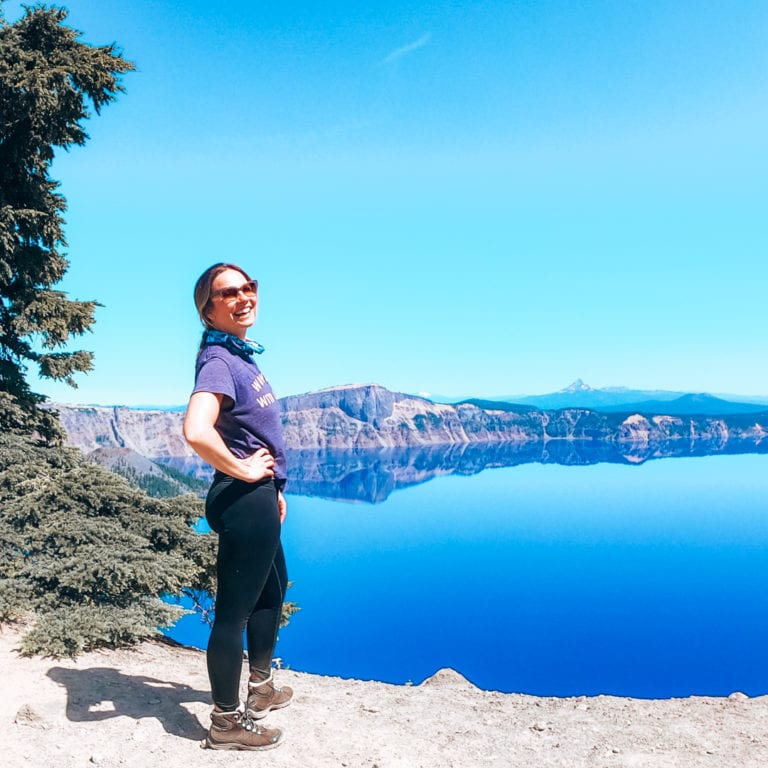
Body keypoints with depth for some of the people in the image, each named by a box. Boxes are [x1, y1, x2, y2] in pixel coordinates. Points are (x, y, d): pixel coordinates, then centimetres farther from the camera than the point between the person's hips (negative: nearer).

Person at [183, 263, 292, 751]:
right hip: (243, 498, -11)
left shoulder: (243, 355, 11)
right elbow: (196, 431, -37)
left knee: (273, 591, 25)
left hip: (259, 496, 11)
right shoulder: (218, 360, -19)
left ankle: (261, 689, 44)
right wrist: (242, 470, -21)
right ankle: (227, 723, 20)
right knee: (235, 609, 3)